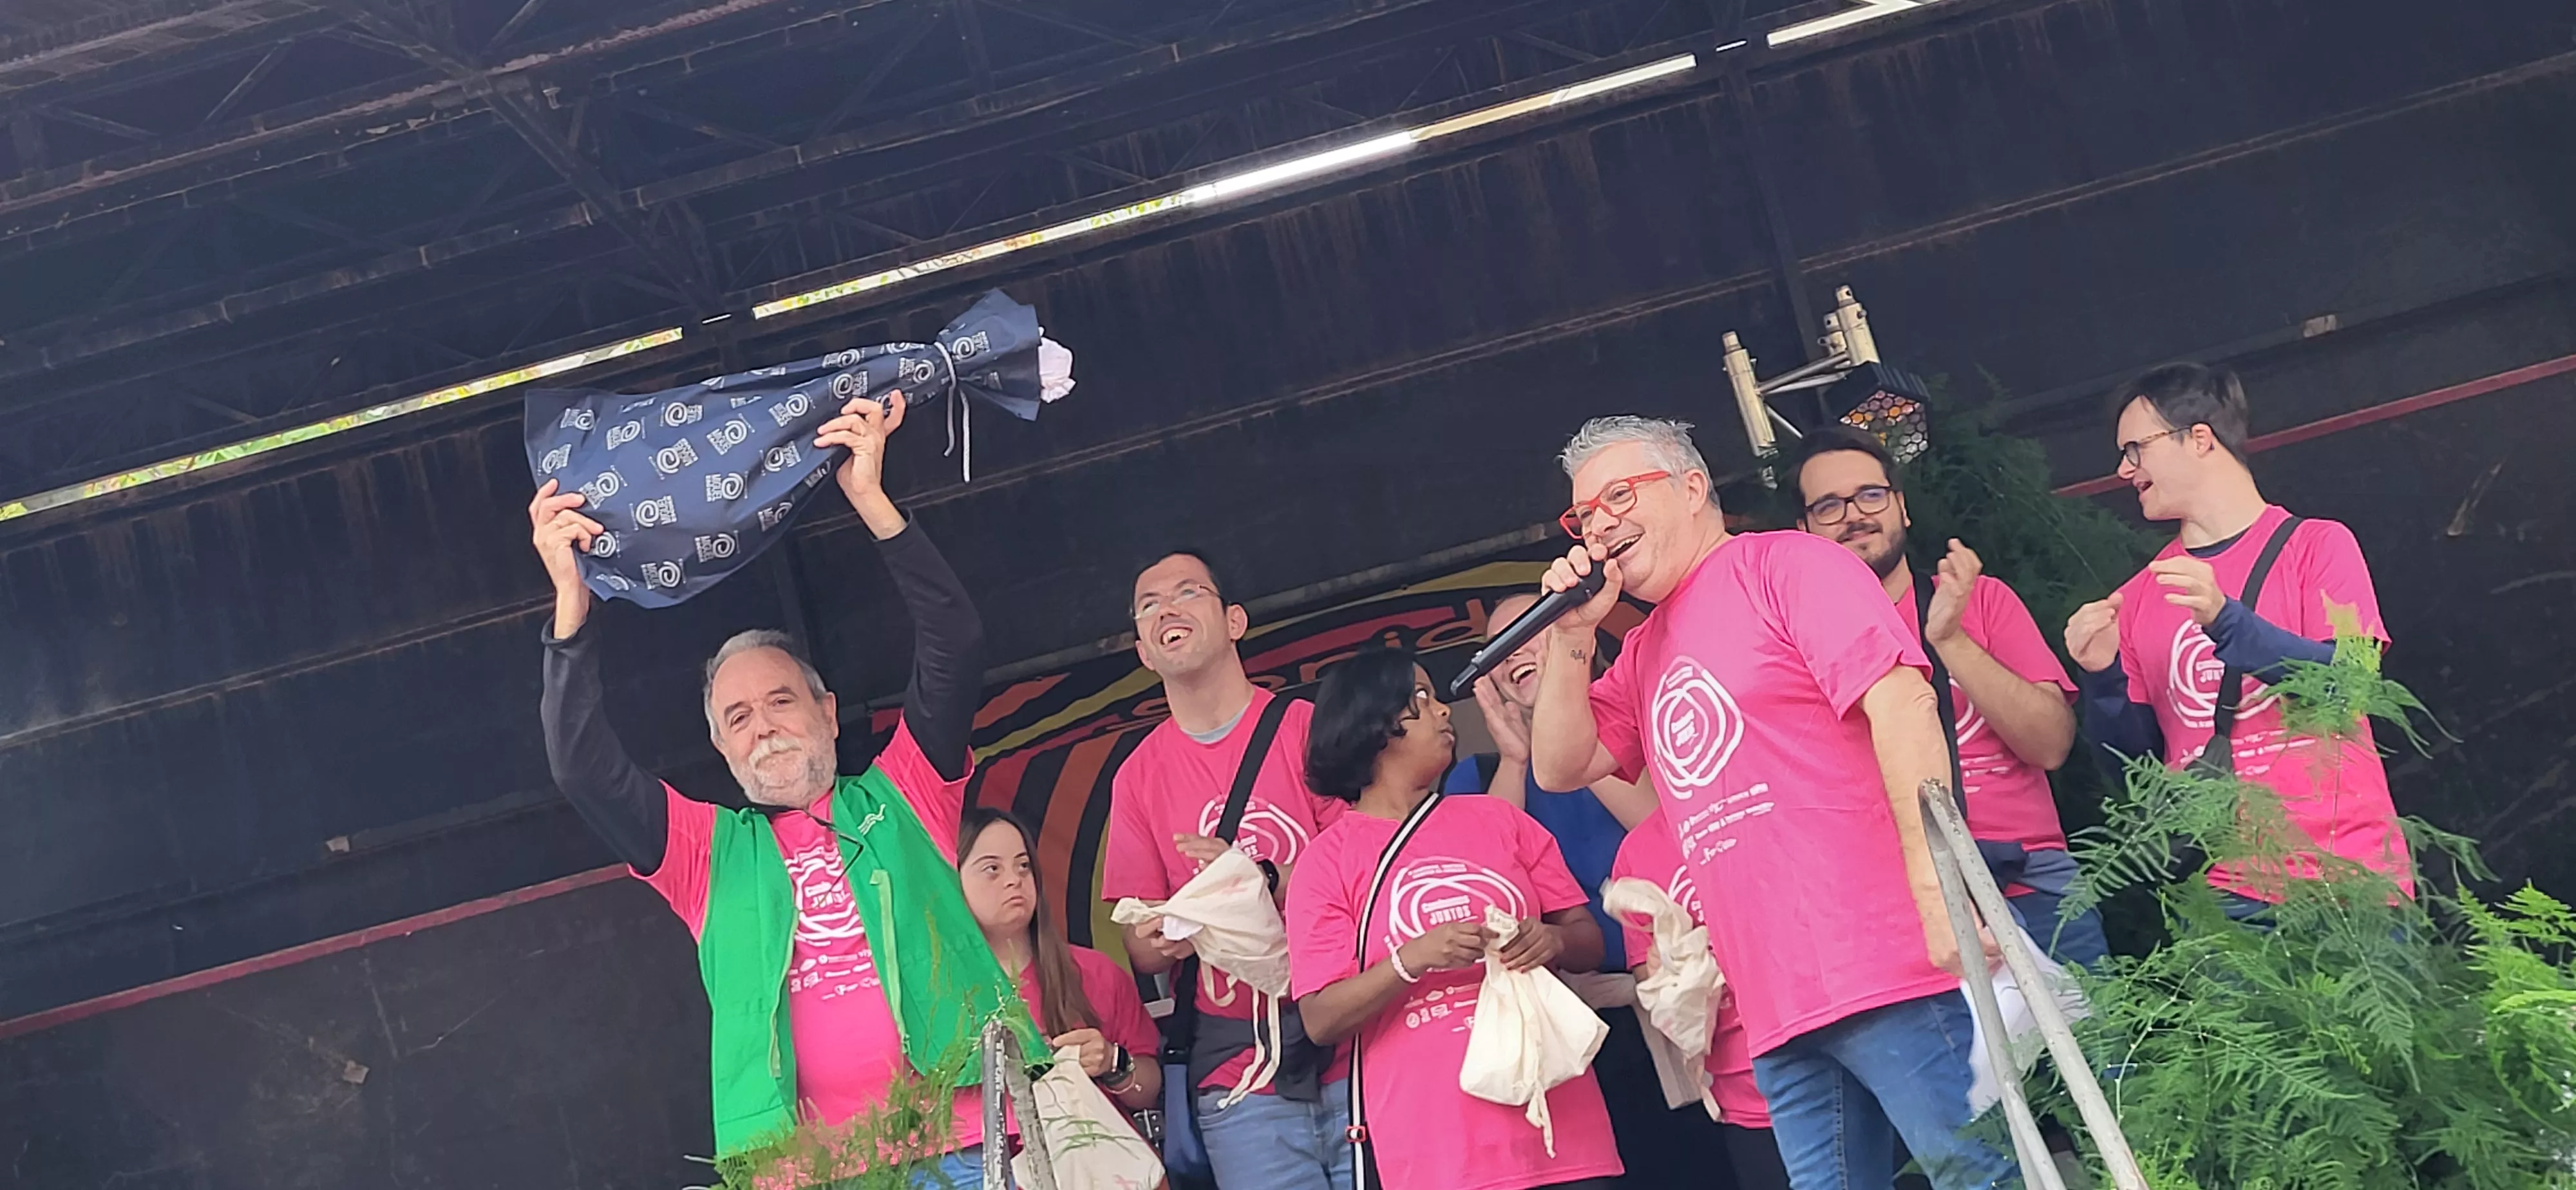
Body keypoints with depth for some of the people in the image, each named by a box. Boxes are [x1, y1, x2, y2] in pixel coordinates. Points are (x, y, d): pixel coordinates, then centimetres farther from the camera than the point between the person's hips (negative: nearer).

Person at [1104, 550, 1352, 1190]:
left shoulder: (1307, 728, 0)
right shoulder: (1137, 777, 9)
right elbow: (1141, 951, 10)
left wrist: (1266, 881, -19)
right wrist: (1159, 942, -13)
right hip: (1241, 1080, 2)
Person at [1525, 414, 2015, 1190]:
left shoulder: (1788, 566, -1)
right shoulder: (1646, 652, 22)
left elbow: (1900, 700, -13)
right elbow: (1561, 767, 17)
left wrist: (1940, 889, -22)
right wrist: (1572, 633, 5)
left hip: (1890, 972, -7)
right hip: (1777, 1009, 8)